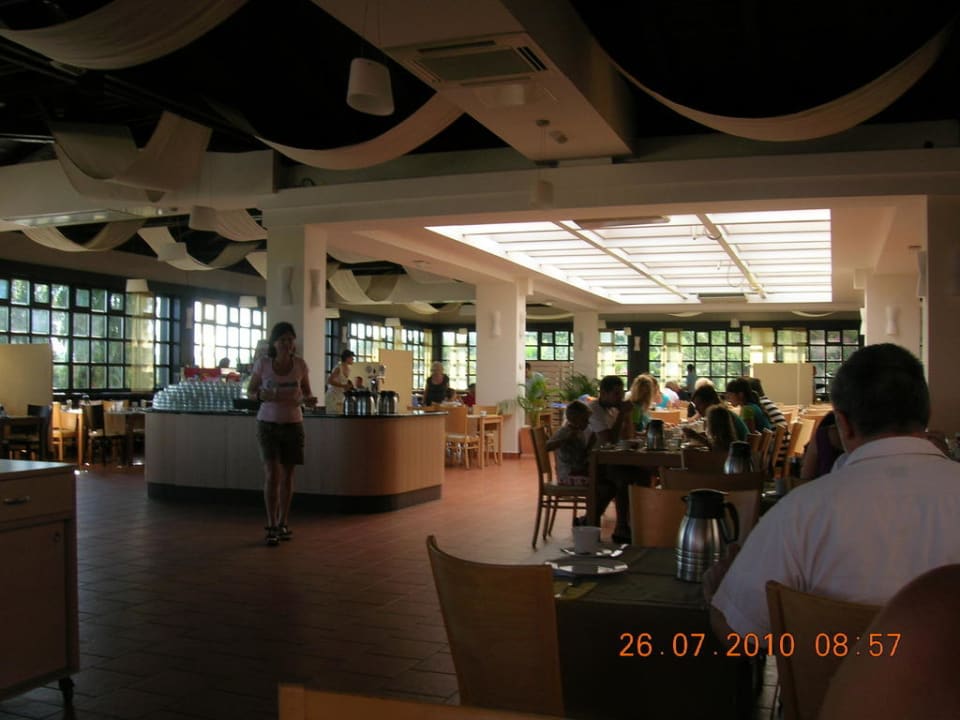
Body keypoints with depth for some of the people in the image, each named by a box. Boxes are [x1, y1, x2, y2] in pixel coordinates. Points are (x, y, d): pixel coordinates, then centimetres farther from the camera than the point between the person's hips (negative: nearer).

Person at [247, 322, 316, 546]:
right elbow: (250, 391, 2)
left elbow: (306, 392, 6)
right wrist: (265, 395, -20)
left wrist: (309, 400, -17)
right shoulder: (263, 363, -8)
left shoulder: (300, 365, -5)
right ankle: (271, 527, -3)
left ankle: (283, 524, 23)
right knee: (272, 475, -11)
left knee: (287, 476, 9)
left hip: (293, 424, 2)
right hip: (268, 423, -2)